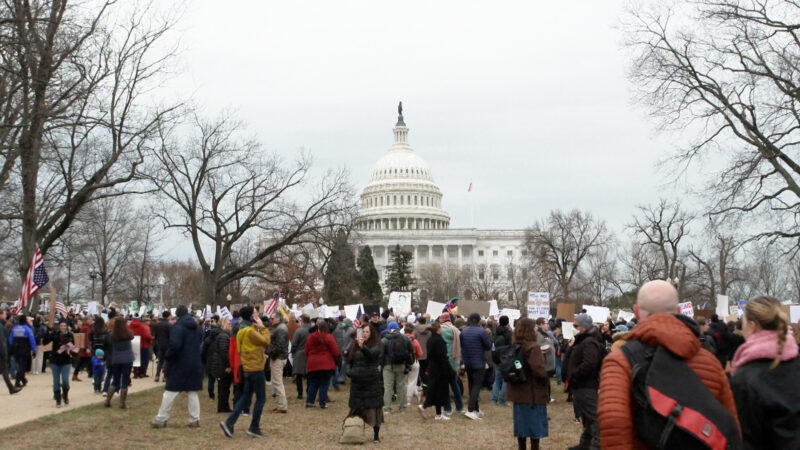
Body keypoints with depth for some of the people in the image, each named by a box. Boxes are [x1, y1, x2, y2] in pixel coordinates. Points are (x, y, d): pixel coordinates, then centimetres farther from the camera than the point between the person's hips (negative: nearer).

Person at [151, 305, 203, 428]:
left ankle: (161, 419, 5)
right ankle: (194, 419, 9)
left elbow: (175, 345, -25)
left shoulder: (178, 327, -15)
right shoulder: (197, 327, 10)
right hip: (194, 365, 6)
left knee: (170, 392, 0)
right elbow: (200, 343, 18)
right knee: (192, 393, 11)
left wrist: (167, 355, -11)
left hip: (179, 365, -6)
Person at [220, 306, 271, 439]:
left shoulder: (243, 331, 13)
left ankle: (229, 422, 4)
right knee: (261, 399, 2)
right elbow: (266, 341, -20)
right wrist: (262, 327, -12)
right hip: (256, 368, -9)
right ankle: (254, 428, 7)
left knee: (245, 397, 13)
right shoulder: (250, 331, -18)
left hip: (248, 368, 9)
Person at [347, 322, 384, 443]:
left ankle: (376, 435, 2)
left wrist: (362, 347, -44)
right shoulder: (355, 344, 9)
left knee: (374, 407, -4)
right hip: (357, 381, 4)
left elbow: (372, 354, -27)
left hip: (372, 381, -4)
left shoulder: (376, 344, -5)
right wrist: (350, 372, 10)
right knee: (356, 408, 6)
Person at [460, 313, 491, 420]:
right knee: (477, 386, -5)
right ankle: (470, 410, -15)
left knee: (471, 386, 15)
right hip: (479, 363, -6)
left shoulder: (464, 331, 3)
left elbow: (461, 345, 9)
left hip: (467, 363, 6)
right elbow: (489, 346, -8)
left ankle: (476, 409, 23)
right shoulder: (481, 331, -15)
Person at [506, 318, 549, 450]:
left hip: (518, 391, 8)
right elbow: (538, 370, -27)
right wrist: (547, 375, -8)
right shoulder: (533, 347, -18)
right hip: (533, 392, -8)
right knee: (535, 425, 3)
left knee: (522, 423, 15)